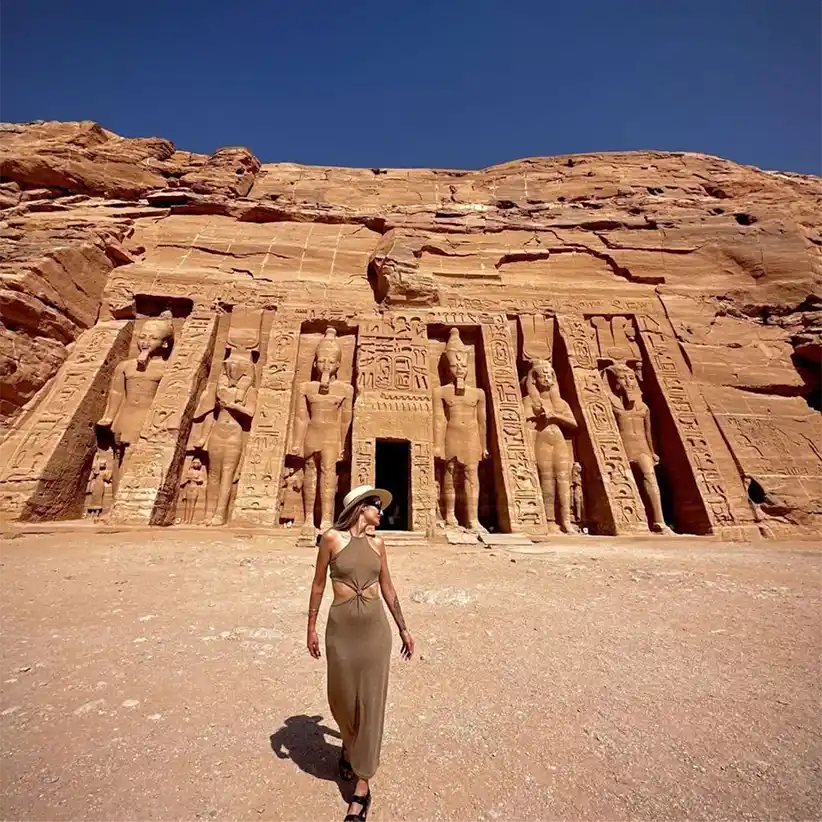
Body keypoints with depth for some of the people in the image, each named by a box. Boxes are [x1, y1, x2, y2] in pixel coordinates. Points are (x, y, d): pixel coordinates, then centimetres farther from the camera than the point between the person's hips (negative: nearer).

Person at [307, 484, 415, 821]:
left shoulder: (377, 543, 3)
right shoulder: (332, 537, -9)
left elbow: (388, 589, 10)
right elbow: (318, 584, -1)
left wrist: (403, 629, 13)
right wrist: (311, 627, 1)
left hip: (375, 626, 2)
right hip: (341, 626, -2)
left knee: (370, 701, 7)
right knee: (342, 697, 15)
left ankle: (362, 786, 25)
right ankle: (348, 744, 49)